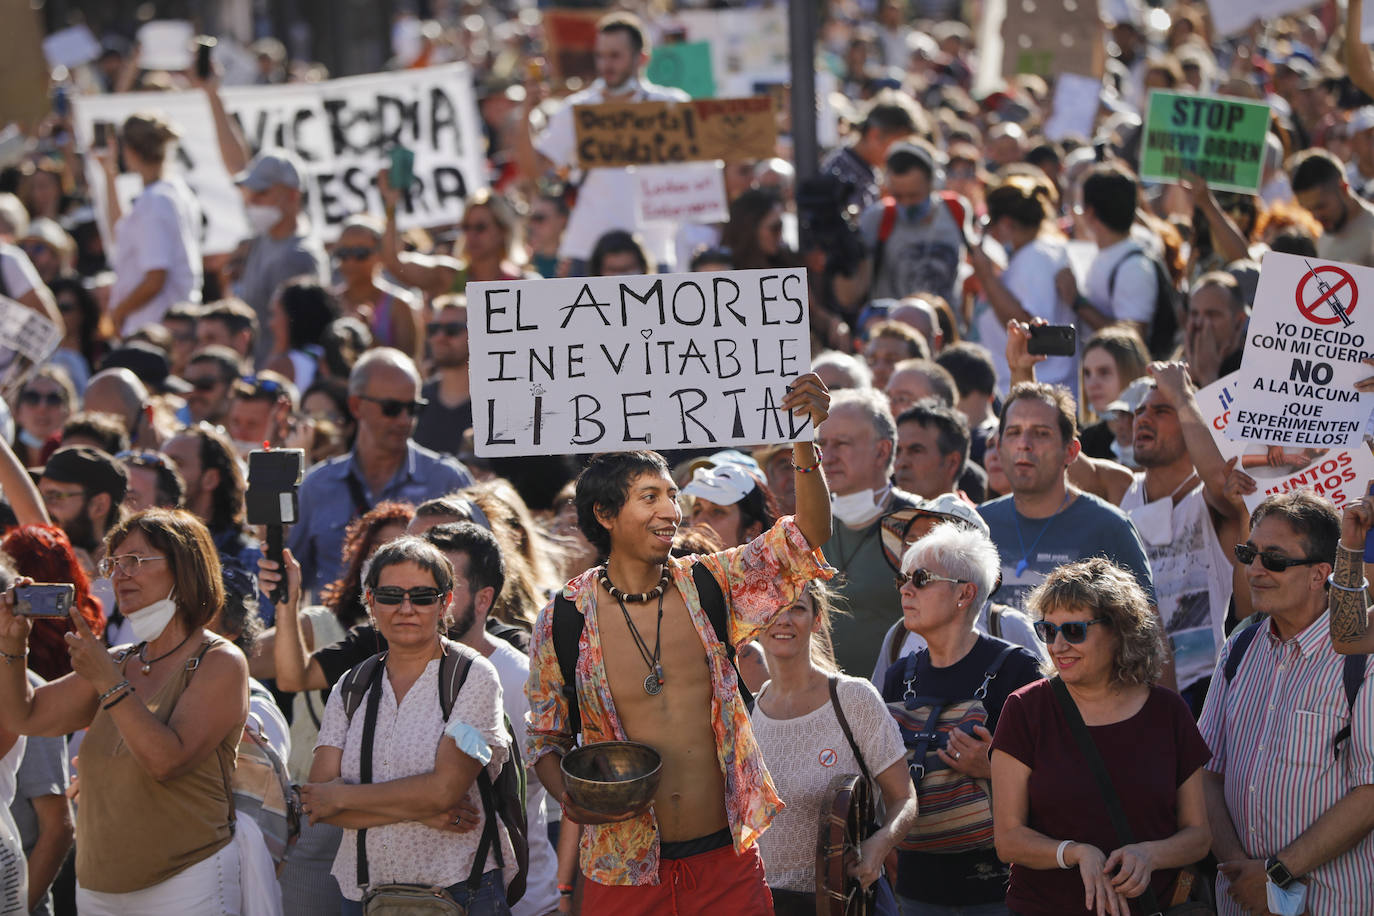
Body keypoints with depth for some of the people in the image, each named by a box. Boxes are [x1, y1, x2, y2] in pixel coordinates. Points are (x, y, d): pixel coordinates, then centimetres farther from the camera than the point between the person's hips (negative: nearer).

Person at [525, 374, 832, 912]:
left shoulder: (710, 587, 2)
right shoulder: (563, 619, -2)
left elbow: (806, 539, -5)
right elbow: (547, 739, 7)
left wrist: (804, 441, -19)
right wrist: (569, 797, -14)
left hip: (725, 864, 1)